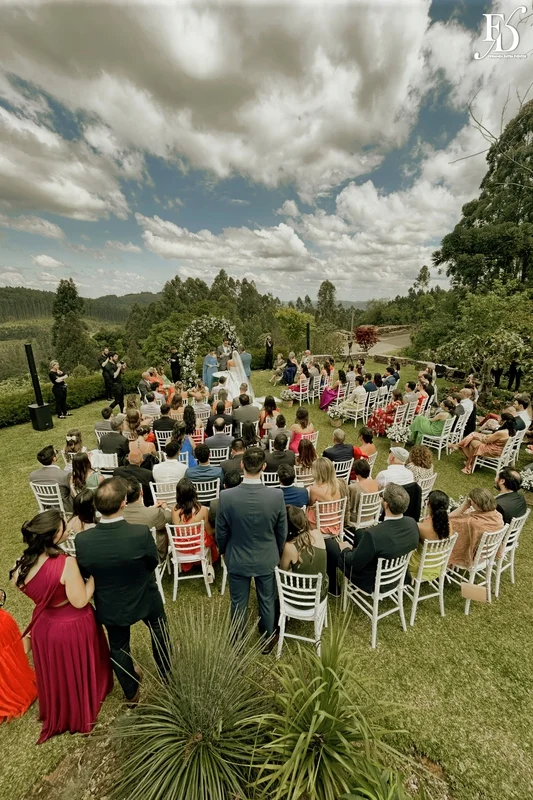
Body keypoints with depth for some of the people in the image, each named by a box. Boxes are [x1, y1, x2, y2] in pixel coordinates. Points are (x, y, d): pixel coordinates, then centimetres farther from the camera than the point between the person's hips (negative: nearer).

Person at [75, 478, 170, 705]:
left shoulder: (83, 540, -28)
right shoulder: (141, 533, -35)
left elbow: (85, 573, -8)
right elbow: (153, 562, -16)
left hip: (110, 605, 1)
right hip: (145, 599, -1)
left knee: (118, 646, 29)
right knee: (160, 635, 29)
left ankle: (131, 693, 51)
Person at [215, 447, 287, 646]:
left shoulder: (226, 496, -26)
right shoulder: (277, 495, -24)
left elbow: (220, 532, -11)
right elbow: (282, 532, -9)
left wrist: (223, 551, 10)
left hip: (237, 560, 0)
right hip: (267, 560, 1)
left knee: (238, 605, 22)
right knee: (267, 602, 24)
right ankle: (267, 640, 47)